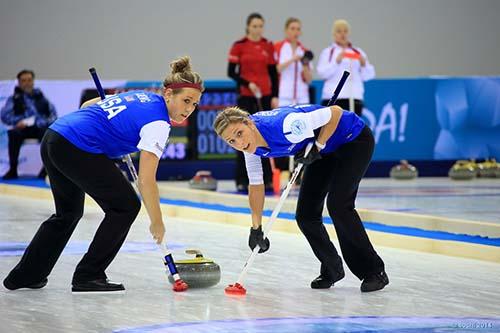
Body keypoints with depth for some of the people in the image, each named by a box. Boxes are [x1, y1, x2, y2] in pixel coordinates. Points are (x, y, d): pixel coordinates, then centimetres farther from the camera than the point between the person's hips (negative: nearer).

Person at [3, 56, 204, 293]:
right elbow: (146, 180, -14)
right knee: (125, 206, 3)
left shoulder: (142, 96, 16)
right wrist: (157, 222, -5)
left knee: (69, 212, 26)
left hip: (53, 139, 9)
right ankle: (88, 277, 6)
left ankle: (25, 275, 31)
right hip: (76, 149, -9)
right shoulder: (157, 122, -10)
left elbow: (87, 105, 26)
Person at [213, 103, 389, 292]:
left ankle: (374, 272, -7)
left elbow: (335, 112, -28)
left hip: (354, 140, -8)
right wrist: (256, 227, 3)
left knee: (338, 205, -21)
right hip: (325, 151, 8)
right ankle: (332, 270, 21)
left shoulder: (284, 126, -37)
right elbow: (255, 184, 2)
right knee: (305, 215, 0)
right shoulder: (250, 144, -12)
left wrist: (317, 147, -24)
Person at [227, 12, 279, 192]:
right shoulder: (239, 46, -2)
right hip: (246, 96, -3)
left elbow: (273, 73, 9)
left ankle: (266, 178, 7)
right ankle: (242, 180, 1)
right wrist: (248, 84, -15)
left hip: (265, 96, 3)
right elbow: (231, 72, -3)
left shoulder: (269, 46, 7)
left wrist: (275, 96, 2)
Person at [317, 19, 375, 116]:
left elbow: (368, 75, 10)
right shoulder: (327, 52, 6)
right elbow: (322, 73, -7)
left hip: (354, 97, 3)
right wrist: (336, 62, -20)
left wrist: (364, 65, -10)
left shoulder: (358, 52, 15)